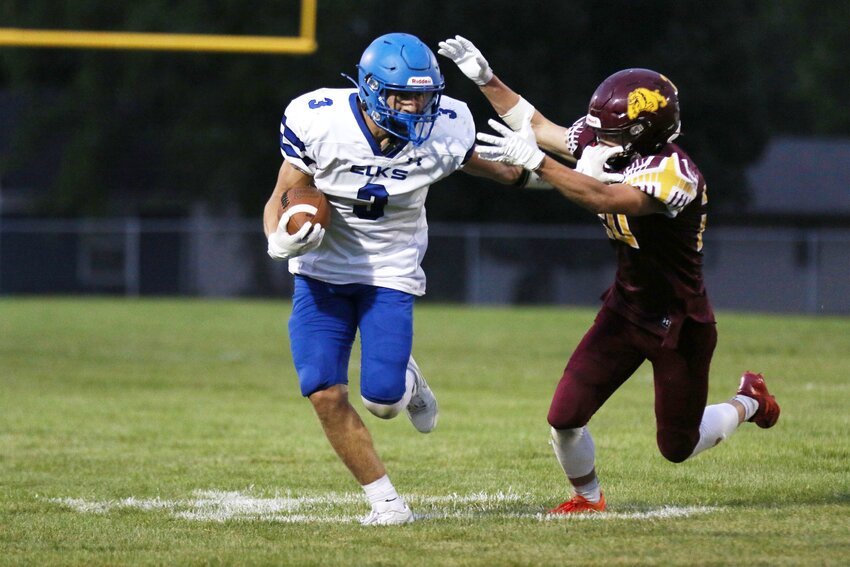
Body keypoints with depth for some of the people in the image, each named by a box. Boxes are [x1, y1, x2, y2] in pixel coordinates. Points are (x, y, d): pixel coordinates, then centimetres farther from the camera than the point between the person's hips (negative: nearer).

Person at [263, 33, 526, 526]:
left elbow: (465, 158, 10)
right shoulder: (320, 123, -21)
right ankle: (386, 500, 4)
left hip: (390, 275, 0)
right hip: (322, 271, 0)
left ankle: (408, 381, 26)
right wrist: (280, 239, -30)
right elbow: (282, 197, -12)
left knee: (382, 398, -13)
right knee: (325, 394, -13)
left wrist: (513, 173, 22)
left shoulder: (444, 130, -16)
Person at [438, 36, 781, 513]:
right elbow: (537, 126, 2)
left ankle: (749, 403, 39)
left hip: (679, 325, -6)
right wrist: (486, 79, -7)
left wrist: (535, 161, -49)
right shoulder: (615, 152, -7)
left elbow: (603, 198, -43)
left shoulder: (674, 173, -29)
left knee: (677, 448, 9)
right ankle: (588, 499, 22)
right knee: (565, 419, -6)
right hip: (626, 309, 6)